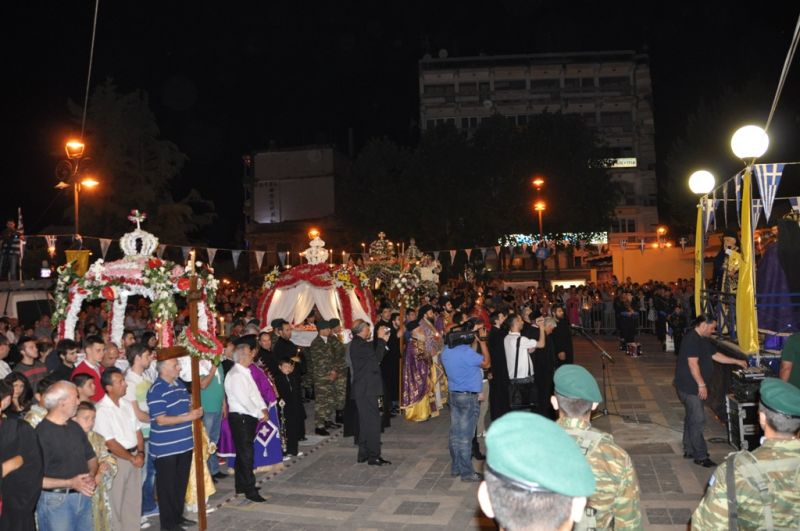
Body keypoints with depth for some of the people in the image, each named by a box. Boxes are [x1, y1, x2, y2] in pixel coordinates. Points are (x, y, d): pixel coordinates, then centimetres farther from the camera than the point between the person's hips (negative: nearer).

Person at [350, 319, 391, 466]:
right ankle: (373, 456, -3)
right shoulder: (358, 344, -16)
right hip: (366, 389, -11)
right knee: (372, 422, -7)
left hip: (365, 389, 11)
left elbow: (374, 356, 16)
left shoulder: (360, 343, 16)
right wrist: (381, 339, -10)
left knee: (366, 422, 15)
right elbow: (377, 358, -18)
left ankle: (364, 454, 22)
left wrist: (382, 340, 10)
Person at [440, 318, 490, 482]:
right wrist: (482, 342, -6)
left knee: (455, 433, 13)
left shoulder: (447, 350, 7)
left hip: (454, 395, 8)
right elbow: (486, 363, -9)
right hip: (469, 397, -8)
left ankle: (455, 468, 22)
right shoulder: (466, 352, -20)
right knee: (466, 435, -1)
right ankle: (467, 472, 7)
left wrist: (475, 344, 8)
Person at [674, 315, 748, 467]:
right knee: (697, 420, -7)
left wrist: (737, 361, 23)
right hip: (690, 387, -11)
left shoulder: (703, 340, 14)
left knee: (691, 418, 17)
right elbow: (693, 363, -24)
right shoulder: (692, 339, -19)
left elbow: (716, 355, 24)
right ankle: (700, 457, -1)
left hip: (693, 387, 11)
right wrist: (701, 385, -21)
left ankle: (689, 450, 27)